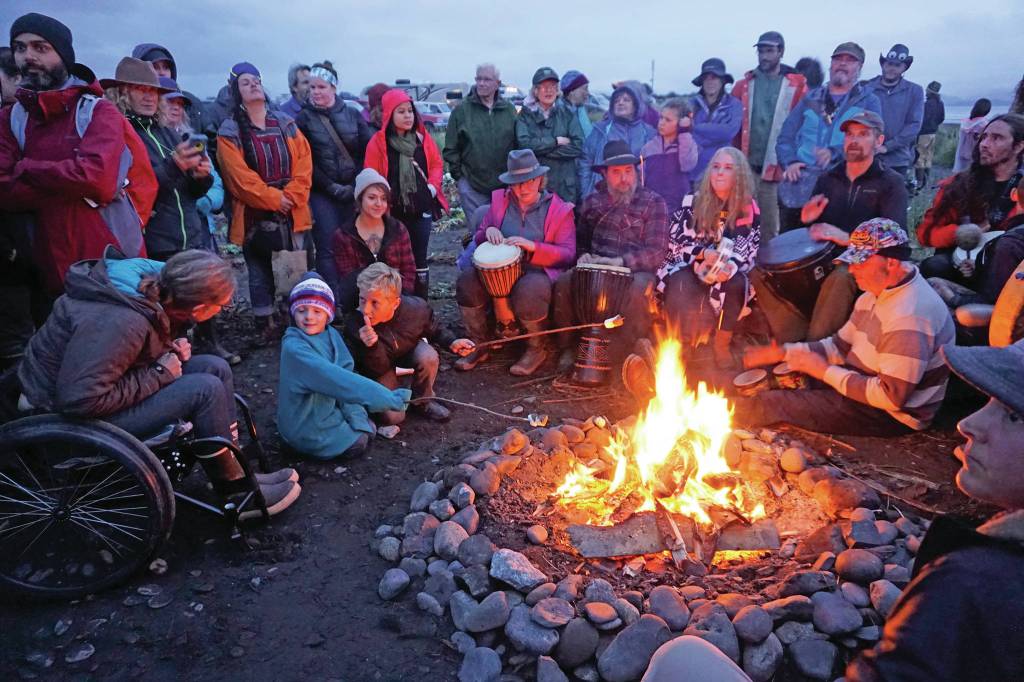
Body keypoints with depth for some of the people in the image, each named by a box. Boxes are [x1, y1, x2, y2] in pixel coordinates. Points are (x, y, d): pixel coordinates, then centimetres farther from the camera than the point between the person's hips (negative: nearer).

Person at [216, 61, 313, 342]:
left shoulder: (285, 123, 9)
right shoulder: (230, 131, -2)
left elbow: (304, 163, 1)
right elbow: (239, 175, -11)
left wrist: (291, 196, -12)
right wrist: (274, 199, -16)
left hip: (292, 213, 3)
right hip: (254, 216, -3)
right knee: (260, 273, 5)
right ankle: (266, 325, 14)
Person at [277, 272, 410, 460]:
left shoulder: (331, 334, -4)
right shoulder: (294, 347, -27)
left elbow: (345, 375, -7)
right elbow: (335, 379, -35)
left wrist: (356, 415, -20)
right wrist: (388, 398, -37)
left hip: (328, 409, 7)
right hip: (307, 429, -7)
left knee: (369, 429, 10)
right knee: (360, 442, -4)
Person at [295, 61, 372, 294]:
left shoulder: (352, 114, 9)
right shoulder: (303, 118, 2)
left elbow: (367, 152, 3)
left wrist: (355, 184, -6)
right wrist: (331, 187, -9)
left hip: (351, 192, 3)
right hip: (321, 194, -2)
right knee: (328, 247, -8)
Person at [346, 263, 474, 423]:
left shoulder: (416, 308, -31)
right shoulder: (354, 325, -36)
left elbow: (434, 329, -4)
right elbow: (377, 370, -30)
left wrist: (451, 342, -22)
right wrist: (373, 347, -50)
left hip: (409, 349, 2)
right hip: (380, 363, -2)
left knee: (428, 357, -32)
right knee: (392, 416, -14)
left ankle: (421, 401, -2)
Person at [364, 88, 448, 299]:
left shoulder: (422, 137, 5)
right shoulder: (378, 142, -5)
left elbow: (437, 163, 13)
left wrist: (433, 186, -1)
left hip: (422, 209, 3)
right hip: (393, 211, -3)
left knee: (420, 257, 9)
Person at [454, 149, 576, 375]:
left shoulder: (559, 210, 0)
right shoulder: (499, 200, 11)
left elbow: (568, 254, -7)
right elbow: (477, 239, 18)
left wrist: (533, 246, -20)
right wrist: (488, 232, -7)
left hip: (538, 270, -3)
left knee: (528, 290, -38)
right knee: (467, 279, -24)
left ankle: (537, 349, -9)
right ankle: (478, 344, -7)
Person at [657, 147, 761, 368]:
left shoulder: (749, 209, 0)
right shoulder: (693, 202, -3)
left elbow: (748, 253, -3)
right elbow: (675, 242, -5)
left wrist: (730, 267, -26)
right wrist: (704, 253, -22)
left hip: (727, 271, 1)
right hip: (689, 267, -1)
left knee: (736, 283, -31)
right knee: (681, 287, -33)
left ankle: (722, 344, -16)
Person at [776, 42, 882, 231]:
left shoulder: (869, 102, 11)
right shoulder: (810, 98, 20)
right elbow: (786, 136, 14)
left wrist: (835, 153, -22)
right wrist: (790, 162, -6)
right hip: (799, 183, 2)